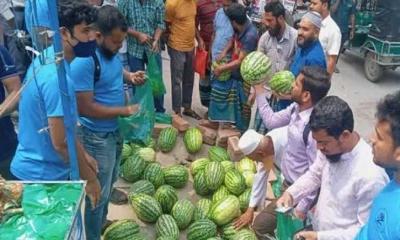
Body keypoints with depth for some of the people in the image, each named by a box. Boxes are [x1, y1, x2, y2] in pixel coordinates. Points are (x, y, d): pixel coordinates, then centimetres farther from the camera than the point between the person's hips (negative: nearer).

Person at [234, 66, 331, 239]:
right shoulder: (297, 108, -10)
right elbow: (271, 121, 7)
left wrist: (301, 210, -19)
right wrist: (259, 88, 4)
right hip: (288, 182, 8)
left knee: (261, 225, -2)